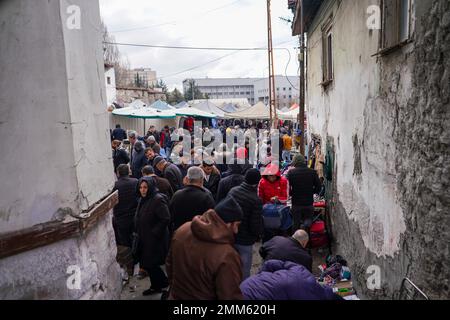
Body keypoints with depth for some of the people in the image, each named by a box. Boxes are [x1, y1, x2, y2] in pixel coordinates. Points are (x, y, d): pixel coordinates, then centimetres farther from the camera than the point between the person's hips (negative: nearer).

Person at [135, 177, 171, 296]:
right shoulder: (143, 199, 8)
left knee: (150, 264, -1)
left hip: (155, 240, -9)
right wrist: (138, 233, 12)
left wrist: (154, 233, -20)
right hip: (144, 239, 9)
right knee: (147, 264, 16)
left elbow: (166, 219, -25)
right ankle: (156, 286, 33)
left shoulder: (158, 200, -21)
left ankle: (164, 284, 19)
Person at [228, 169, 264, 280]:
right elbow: (256, 226, -21)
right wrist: (260, 232, 1)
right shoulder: (256, 200, -23)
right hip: (244, 241, -6)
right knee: (244, 271, 10)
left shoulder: (233, 191, -5)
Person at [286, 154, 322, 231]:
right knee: (309, 219, 19)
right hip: (309, 202, 1)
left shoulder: (291, 172, -8)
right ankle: (306, 224, -11)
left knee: (296, 224, 12)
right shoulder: (312, 172, -2)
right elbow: (318, 187, 2)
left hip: (296, 203, -1)